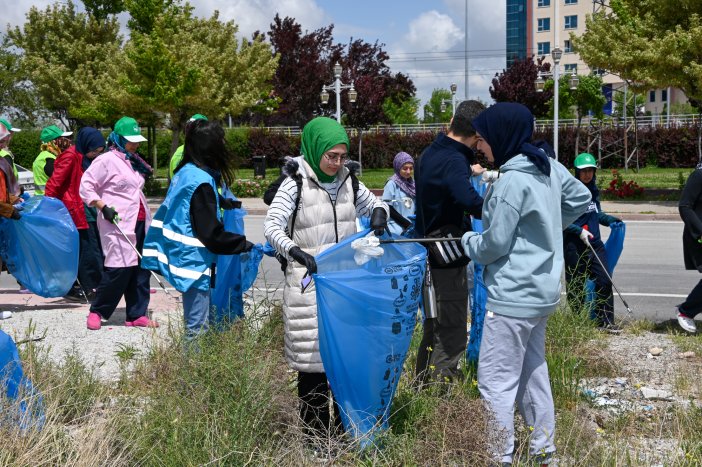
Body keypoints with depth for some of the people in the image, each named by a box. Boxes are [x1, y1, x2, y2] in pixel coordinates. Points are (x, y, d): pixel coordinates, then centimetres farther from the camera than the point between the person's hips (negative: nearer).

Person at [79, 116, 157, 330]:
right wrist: (104, 207, -17)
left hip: (140, 223, 8)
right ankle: (96, 311, 4)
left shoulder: (133, 161, 19)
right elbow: (86, 186, -10)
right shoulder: (106, 160, -6)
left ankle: (136, 315, 10)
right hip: (118, 224, -8)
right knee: (118, 268, -12)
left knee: (142, 269, 4)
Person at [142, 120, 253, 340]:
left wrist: (222, 203, 29)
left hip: (181, 255, 10)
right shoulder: (201, 181, -20)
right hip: (193, 262, -10)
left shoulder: (185, 172, 9)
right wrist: (245, 245, -13)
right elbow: (212, 234, -19)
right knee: (198, 328, -5)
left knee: (194, 323, 15)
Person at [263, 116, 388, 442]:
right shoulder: (295, 185, -8)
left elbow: (374, 203, 23)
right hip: (309, 283, -5)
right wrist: (295, 251, -34)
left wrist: (379, 212, -2)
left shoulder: (347, 182, 8)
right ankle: (315, 434, 9)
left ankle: (346, 427, 21)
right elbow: (271, 226, -16)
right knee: (312, 358, -2)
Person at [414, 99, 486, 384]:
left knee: (433, 329, 22)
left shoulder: (430, 154, 7)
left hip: (427, 256, 10)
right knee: (452, 338, -3)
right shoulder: (455, 163, -23)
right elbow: (469, 201, -42)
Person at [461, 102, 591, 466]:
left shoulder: (512, 182, -20)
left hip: (513, 296, -9)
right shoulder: (549, 167, 4)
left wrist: (467, 240, 4)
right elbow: (581, 199, 19)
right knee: (533, 372, 18)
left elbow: (495, 244, -16)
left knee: (496, 382, -4)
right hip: (541, 290, 9)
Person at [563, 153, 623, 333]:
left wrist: (611, 220, 7)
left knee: (604, 281, 0)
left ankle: (605, 321, 7)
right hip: (573, 247, -6)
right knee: (576, 286, 4)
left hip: (594, 244, 6)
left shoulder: (593, 189, 11)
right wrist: (579, 231, -22)